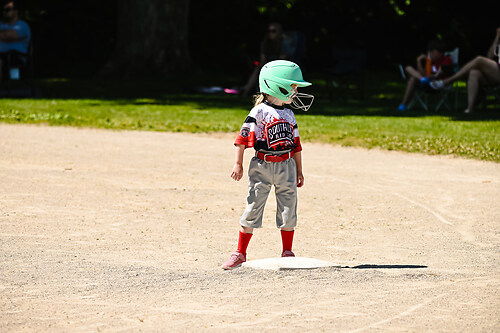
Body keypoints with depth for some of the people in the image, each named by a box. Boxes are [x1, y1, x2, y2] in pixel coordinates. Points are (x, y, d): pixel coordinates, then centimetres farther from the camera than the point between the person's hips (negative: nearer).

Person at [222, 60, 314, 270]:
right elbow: (243, 138, -7)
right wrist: (238, 164, -10)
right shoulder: (259, 112, -7)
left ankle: (287, 253, 15)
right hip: (262, 166, -5)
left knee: (288, 209, 4)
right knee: (253, 207, -2)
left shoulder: (289, 115, 11)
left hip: (286, 166, 5)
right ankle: (240, 254, 5)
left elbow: (296, 145, 16)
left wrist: (299, 171, 16)